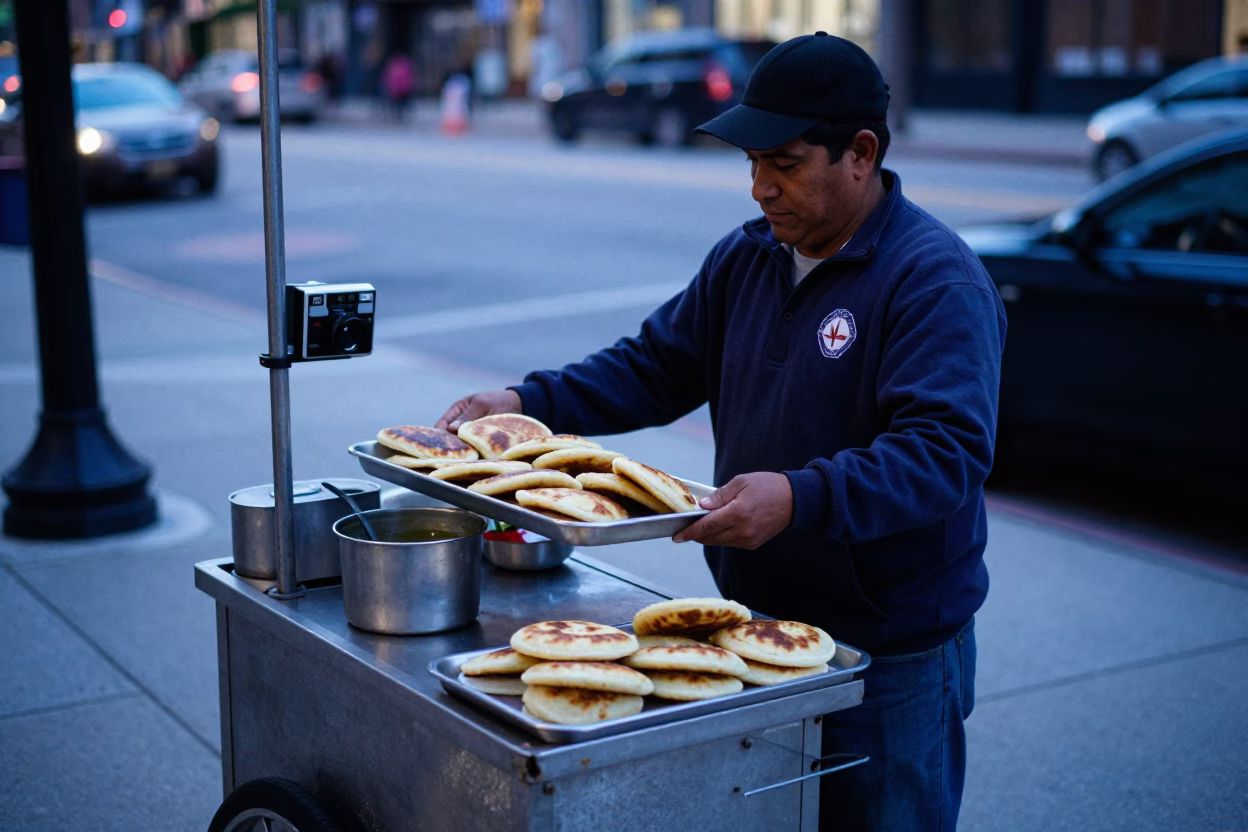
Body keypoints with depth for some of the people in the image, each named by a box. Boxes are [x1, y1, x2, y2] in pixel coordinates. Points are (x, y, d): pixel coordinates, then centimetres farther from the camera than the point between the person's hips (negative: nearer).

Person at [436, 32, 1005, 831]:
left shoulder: (936, 279, -18)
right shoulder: (745, 258, 6)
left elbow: (948, 450, -28)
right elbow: (656, 366, 11)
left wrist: (800, 499, -42)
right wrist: (529, 402, -3)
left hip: (889, 658, -7)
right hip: (755, 626, 7)